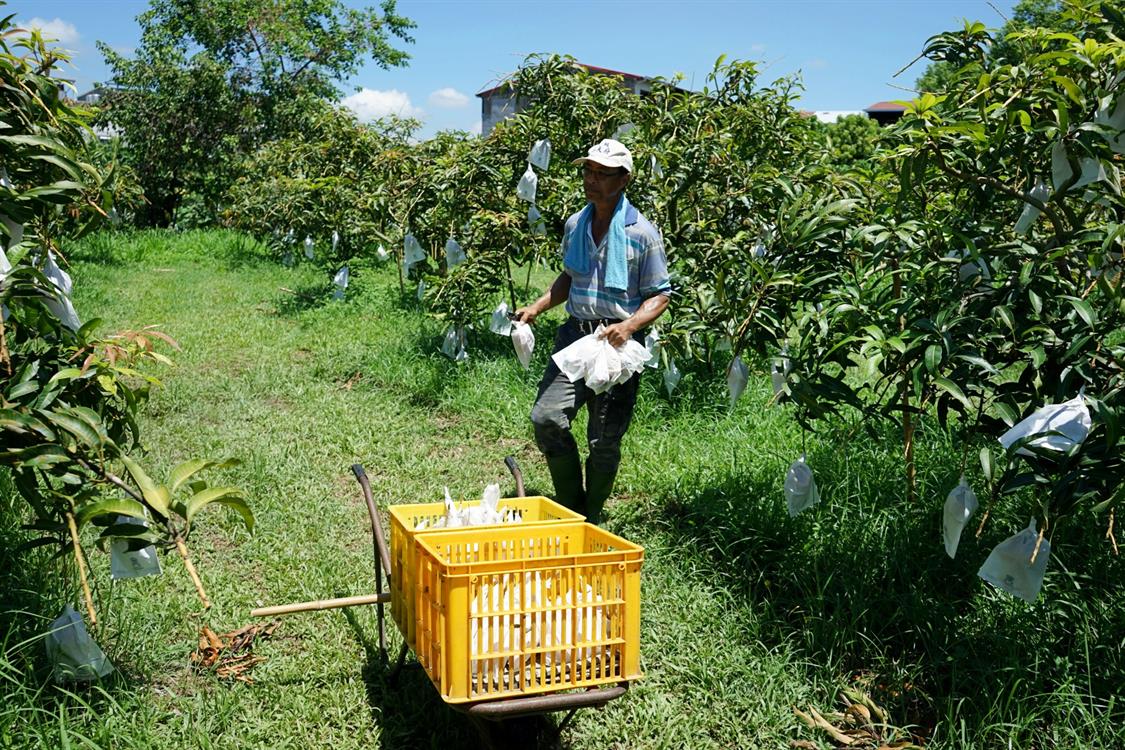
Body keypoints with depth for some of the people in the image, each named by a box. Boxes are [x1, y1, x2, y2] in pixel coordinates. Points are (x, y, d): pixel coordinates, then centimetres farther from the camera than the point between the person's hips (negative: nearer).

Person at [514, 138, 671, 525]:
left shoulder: (641, 233, -8)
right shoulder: (575, 225, 8)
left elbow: (659, 296, -5)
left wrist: (629, 325, -22)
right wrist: (536, 307, 10)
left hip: (617, 344, -4)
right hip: (575, 334, 5)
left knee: (604, 440, 3)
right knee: (546, 418, -10)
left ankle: (591, 520, 26)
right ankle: (571, 505, 12)